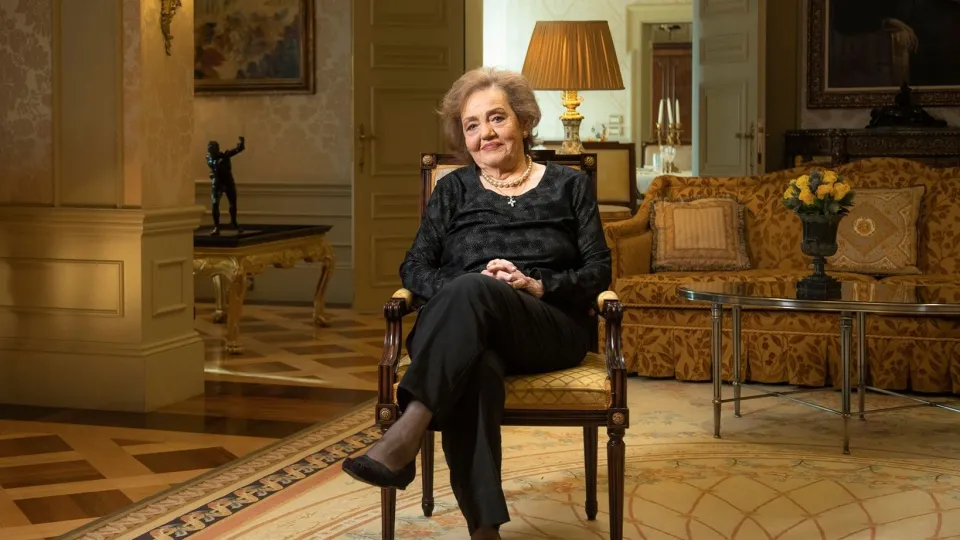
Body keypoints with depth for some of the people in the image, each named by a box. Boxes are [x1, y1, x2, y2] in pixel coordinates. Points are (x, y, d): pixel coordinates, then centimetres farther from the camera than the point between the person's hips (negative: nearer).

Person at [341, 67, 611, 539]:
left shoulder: (569, 186, 18)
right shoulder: (453, 190, 21)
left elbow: (598, 271, 9)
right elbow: (415, 267, 10)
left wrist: (538, 286, -10)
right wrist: (464, 294, -12)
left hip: (552, 329, -1)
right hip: (470, 330, 1)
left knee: (471, 290, -37)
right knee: (475, 366, -40)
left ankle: (403, 439, -48)